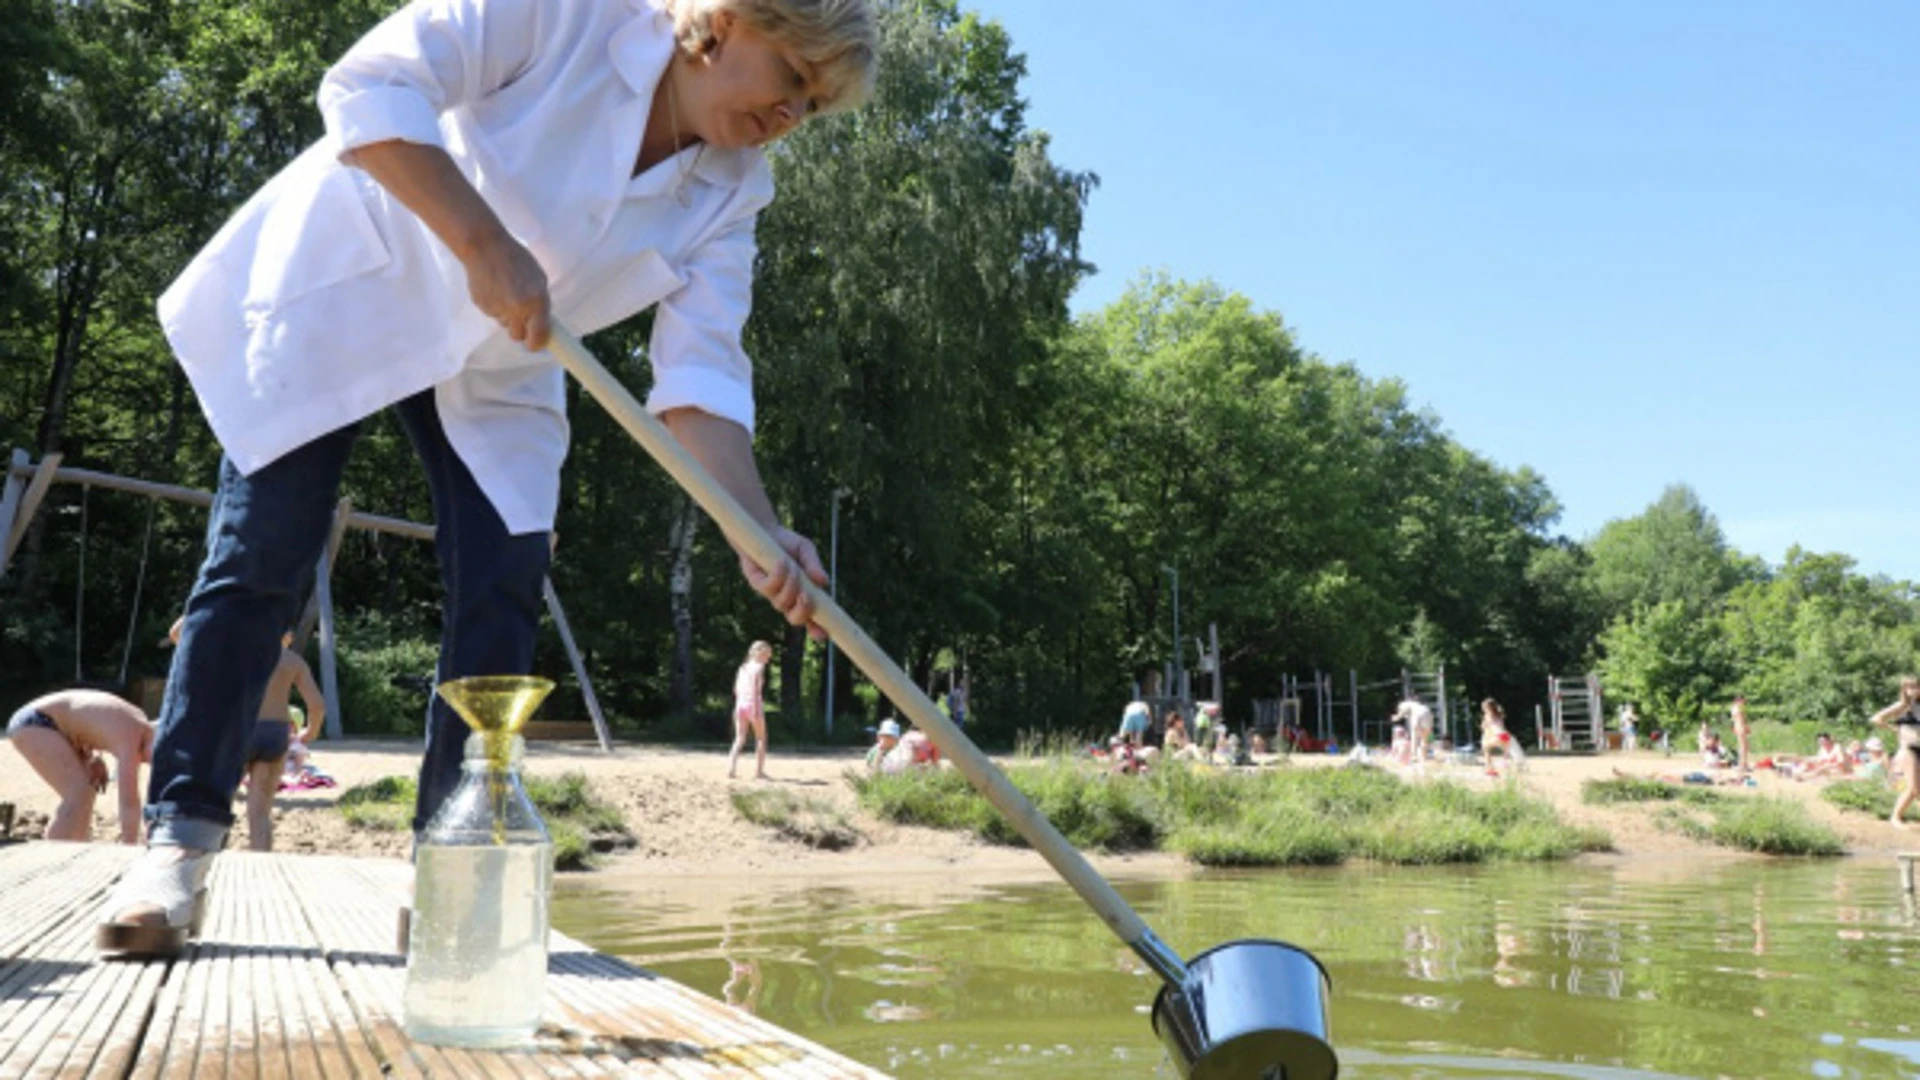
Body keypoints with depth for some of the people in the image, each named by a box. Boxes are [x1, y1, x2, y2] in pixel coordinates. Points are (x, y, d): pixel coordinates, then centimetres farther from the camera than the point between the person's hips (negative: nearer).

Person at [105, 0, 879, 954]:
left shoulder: (730, 195, -10)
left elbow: (700, 374, -17)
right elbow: (370, 91, -30)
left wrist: (759, 531, -31)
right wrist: (486, 246, -40)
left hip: (494, 365, 5)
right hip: (343, 288, -4)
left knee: (504, 583, -9)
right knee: (258, 560, -6)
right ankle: (178, 840, 3)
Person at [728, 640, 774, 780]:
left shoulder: (743, 667, 14)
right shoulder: (758, 667, -6)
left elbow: (736, 689, 13)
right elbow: (755, 688, -17)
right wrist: (756, 709, -20)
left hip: (740, 704, 6)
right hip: (753, 704, -6)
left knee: (739, 740, 5)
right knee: (761, 739, 8)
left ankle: (730, 769, -10)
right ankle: (759, 771, 7)